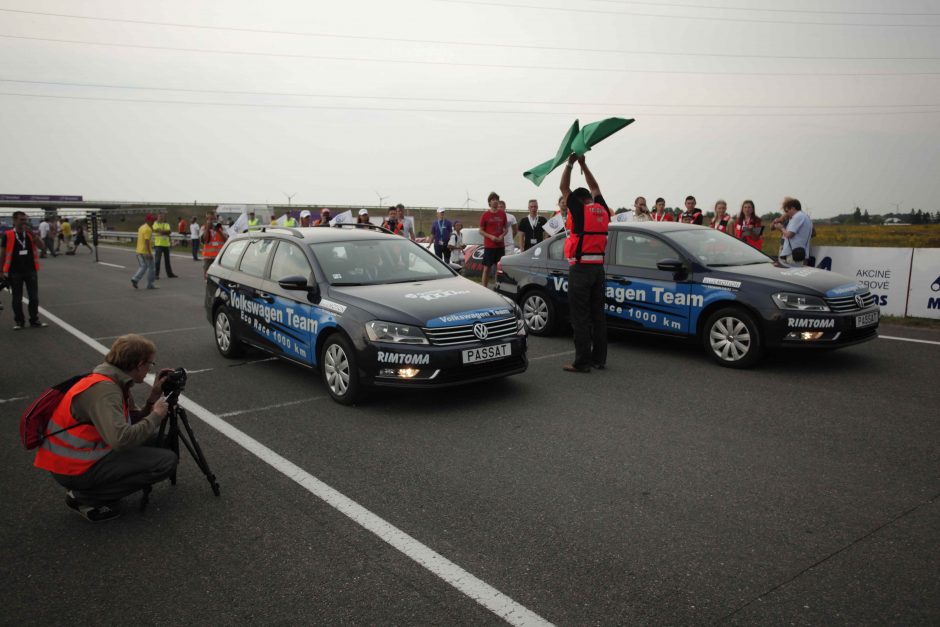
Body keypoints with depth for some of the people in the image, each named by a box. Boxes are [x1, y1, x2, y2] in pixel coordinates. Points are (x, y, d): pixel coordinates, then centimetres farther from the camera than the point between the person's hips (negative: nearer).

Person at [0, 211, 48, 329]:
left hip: (31, 270, 2)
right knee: (17, 298, 7)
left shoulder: (30, 234, 5)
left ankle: (34, 320, 14)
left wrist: (31, 233, -18)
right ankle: (19, 321, 17)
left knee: (34, 297, 4)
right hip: (15, 272, -2)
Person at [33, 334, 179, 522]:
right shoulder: (104, 389, -24)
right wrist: (156, 415, -23)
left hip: (85, 452, 10)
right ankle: (86, 497, -5)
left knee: (157, 439, 11)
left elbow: (134, 423, 9)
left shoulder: (115, 382, 5)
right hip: (74, 467, -10)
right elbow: (121, 440, -37)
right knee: (167, 461, -14)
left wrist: (154, 396, -1)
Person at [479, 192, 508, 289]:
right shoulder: (485, 215, -2)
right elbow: (481, 231, 0)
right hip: (489, 246, -3)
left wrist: (502, 236, -7)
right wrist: (491, 237, -14)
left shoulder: (502, 213, 7)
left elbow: (506, 228, 13)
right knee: (486, 268, -2)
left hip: (500, 245, 3)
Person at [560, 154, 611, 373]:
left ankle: (582, 362, -3)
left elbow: (563, 188, 2)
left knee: (580, 317, -4)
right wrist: (583, 164, 29)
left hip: (581, 269, -7)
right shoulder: (603, 210, 9)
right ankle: (599, 359, 17)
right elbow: (595, 188, 26)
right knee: (597, 314, 11)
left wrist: (570, 163, 12)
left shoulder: (580, 210, -8)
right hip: (598, 267, 7)